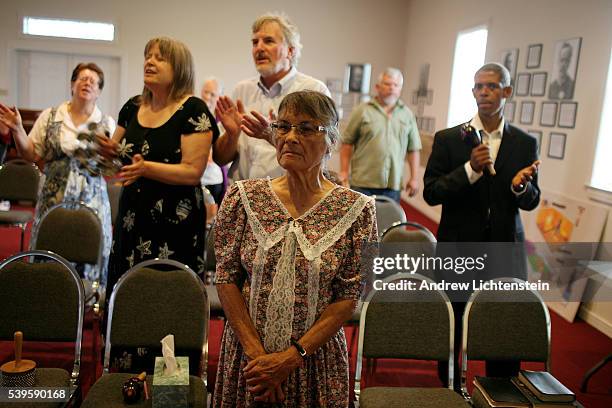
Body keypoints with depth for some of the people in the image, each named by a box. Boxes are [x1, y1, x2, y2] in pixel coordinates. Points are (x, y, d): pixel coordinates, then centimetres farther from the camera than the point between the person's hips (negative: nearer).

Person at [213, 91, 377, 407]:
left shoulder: (356, 209, -9)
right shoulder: (242, 197, -5)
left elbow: (349, 297, -9)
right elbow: (226, 279, -5)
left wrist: (293, 356, -14)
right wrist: (257, 353, -12)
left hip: (317, 355, -1)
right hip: (245, 354, 1)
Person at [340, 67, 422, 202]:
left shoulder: (407, 115, 11)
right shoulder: (363, 110, 2)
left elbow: (413, 149, 12)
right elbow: (347, 142, 2)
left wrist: (414, 177, 7)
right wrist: (344, 171, -3)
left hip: (393, 185, 3)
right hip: (363, 183, -2)